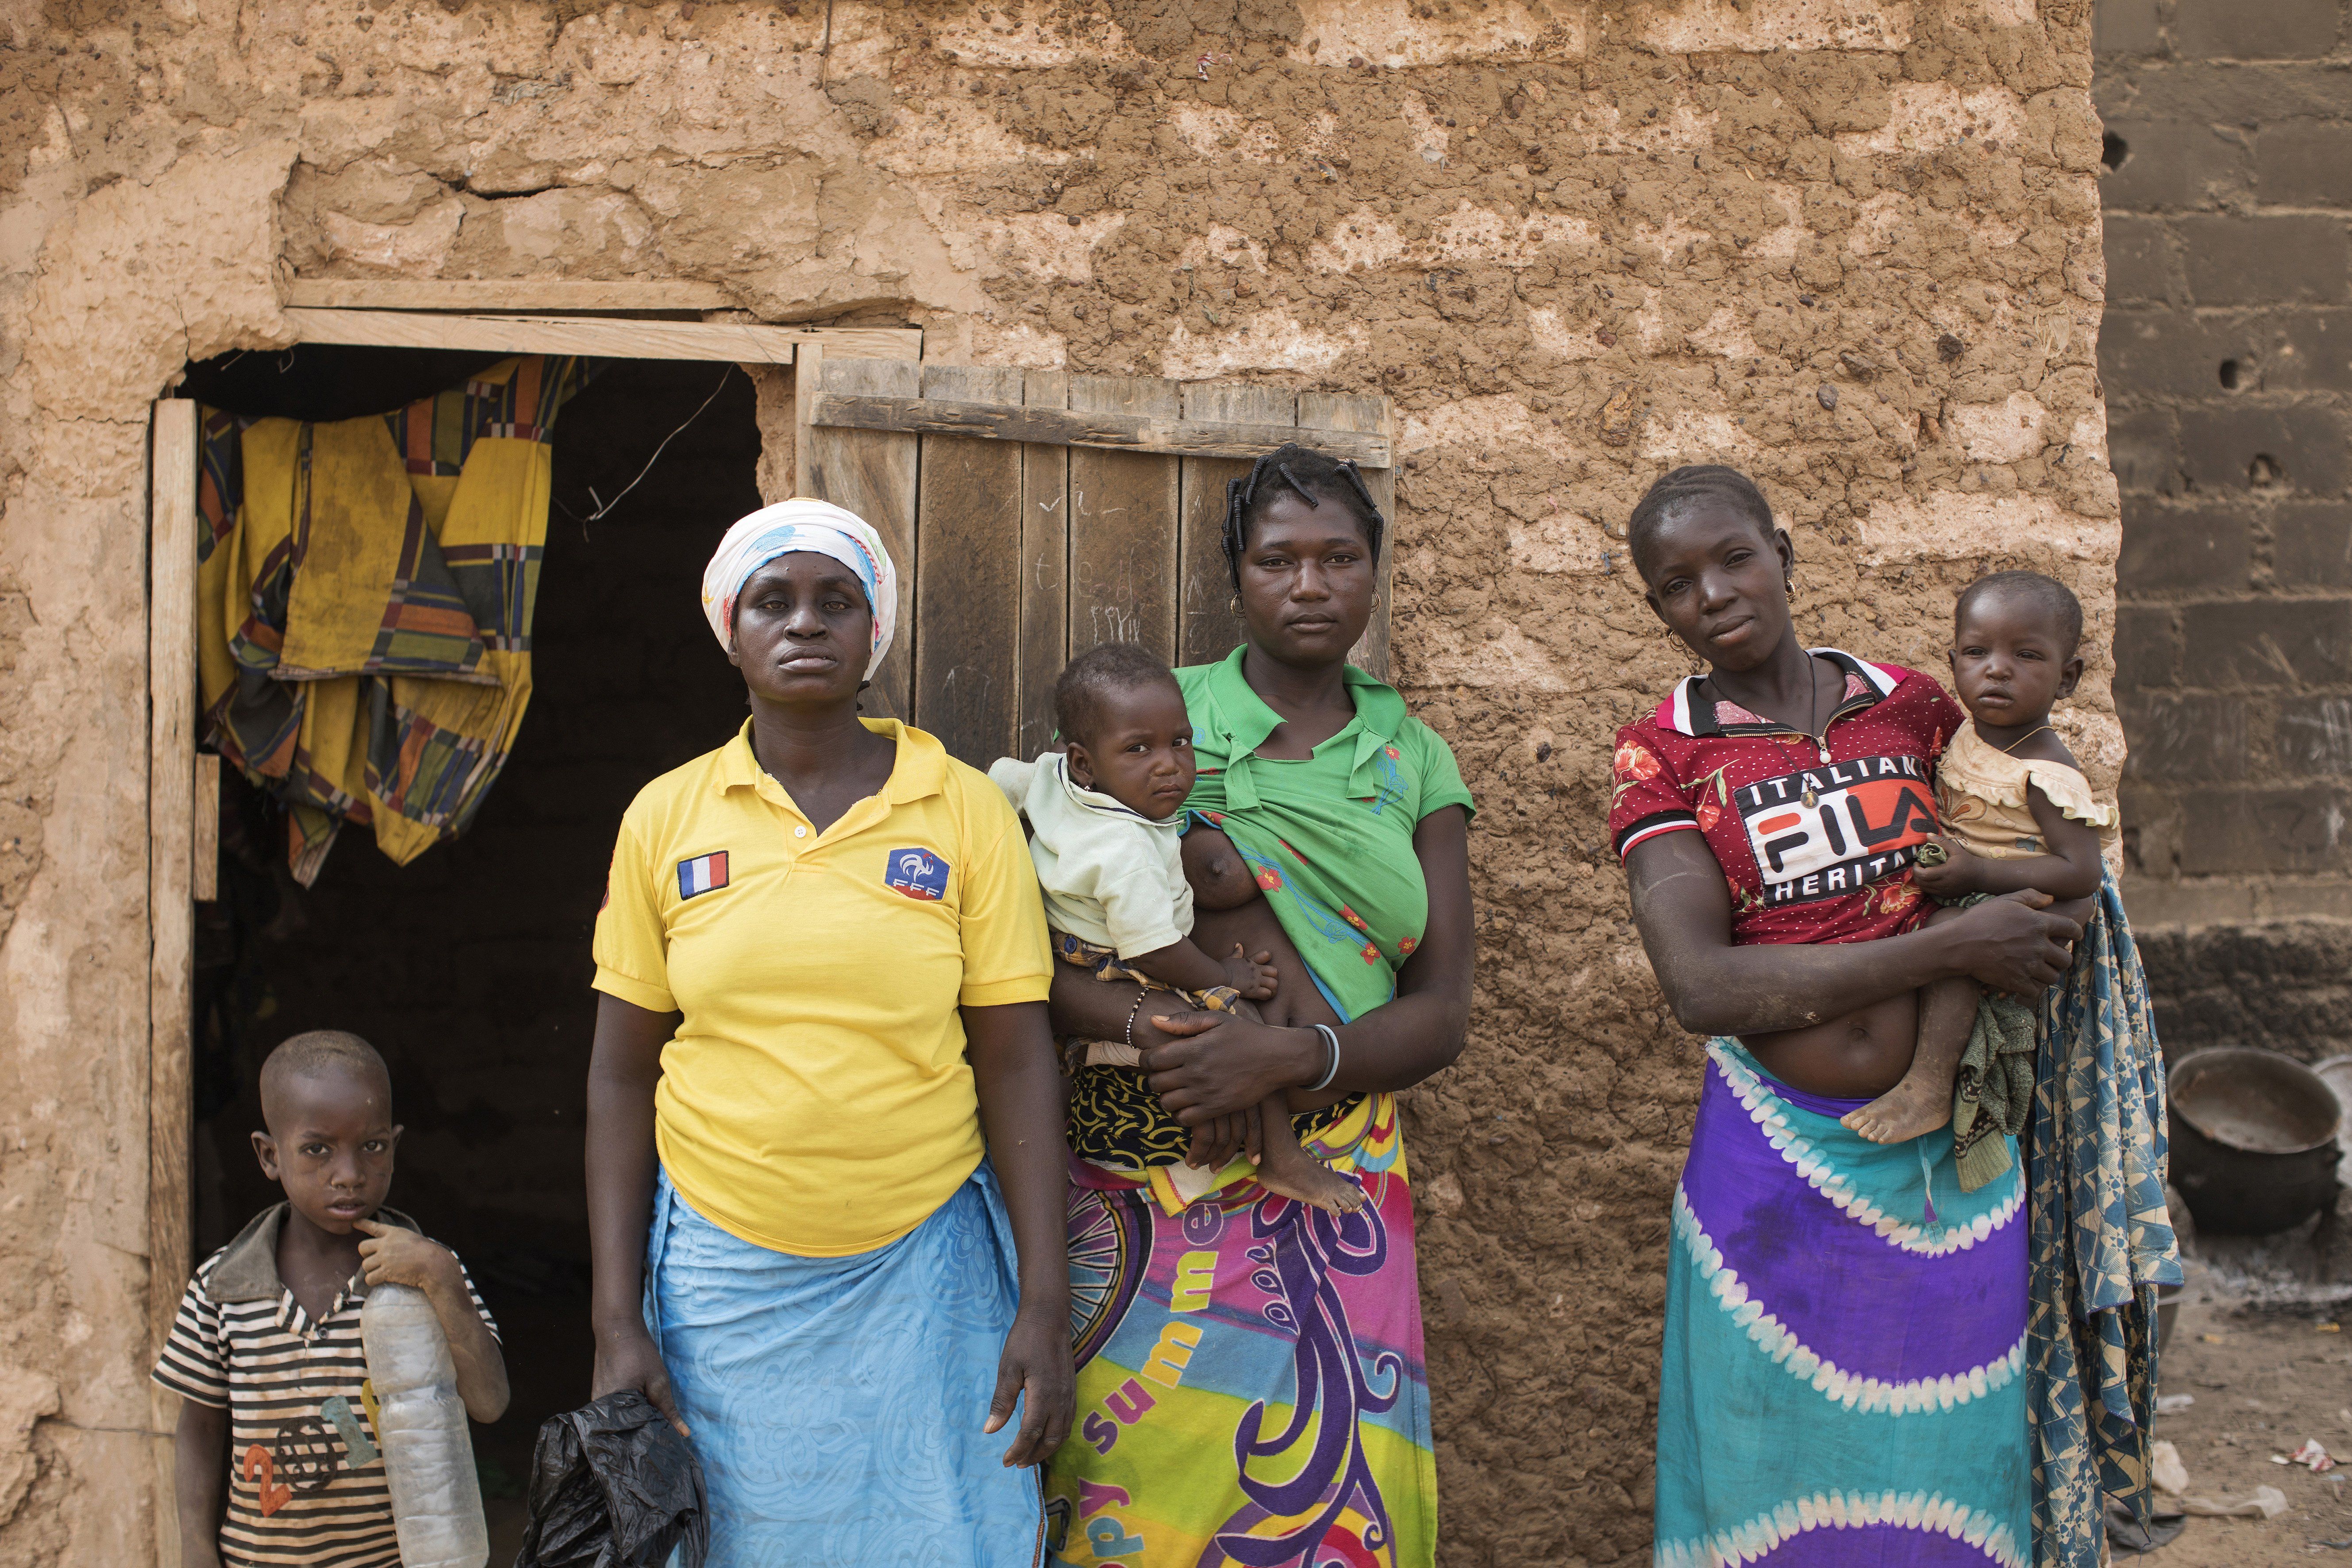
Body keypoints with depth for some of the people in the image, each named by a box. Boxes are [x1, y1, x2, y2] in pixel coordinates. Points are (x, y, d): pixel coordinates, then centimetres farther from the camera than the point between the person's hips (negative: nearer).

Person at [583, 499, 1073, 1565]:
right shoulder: (665, 818, 2)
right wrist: (618, 1320, -1)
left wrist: (1045, 1307, -8)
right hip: (721, 1275, 1)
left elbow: (1016, 1061, -3)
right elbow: (621, 1076, 4)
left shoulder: (964, 811, -2)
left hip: (924, 1275, -1)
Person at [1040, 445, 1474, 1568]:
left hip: (1329, 1191, 2)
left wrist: (1290, 1057, -15)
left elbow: (1441, 1014, 2)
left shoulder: (1413, 762, 9)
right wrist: (1140, 1022, -20)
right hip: (1142, 1188, -2)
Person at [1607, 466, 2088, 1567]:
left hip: (1948, 1156, 2)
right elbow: (1701, 987, -16)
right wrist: (1950, 949, -17)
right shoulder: (1663, 756, -3)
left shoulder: (1913, 707, 5)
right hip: (1778, 1158, -2)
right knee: (1784, 1477, 7)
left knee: (1945, 1468, 10)